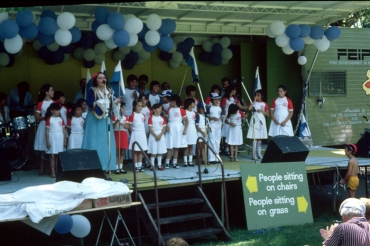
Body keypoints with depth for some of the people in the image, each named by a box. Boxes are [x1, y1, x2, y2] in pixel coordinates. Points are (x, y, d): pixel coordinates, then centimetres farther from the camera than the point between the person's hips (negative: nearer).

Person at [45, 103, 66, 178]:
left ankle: (58, 171, 12)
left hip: (60, 138, 4)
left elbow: (64, 130, 12)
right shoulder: (49, 119, -1)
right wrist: (47, 141, -9)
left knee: (58, 156, 5)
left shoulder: (61, 119, 10)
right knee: (52, 155, -1)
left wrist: (65, 140, 7)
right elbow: (47, 131, -4)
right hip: (52, 138, -3)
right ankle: (52, 172, 1)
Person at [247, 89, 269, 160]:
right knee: (254, 138, -8)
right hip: (254, 121, -2)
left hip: (261, 121, 2)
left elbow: (267, 114, 7)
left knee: (260, 138, 6)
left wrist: (262, 111, -9)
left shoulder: (264, 104, 9)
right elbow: (249, 108, -16)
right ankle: (254, 154, -8)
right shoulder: (253, 103, 6)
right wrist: (254, 101, -10)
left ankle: (258, 154, 15)